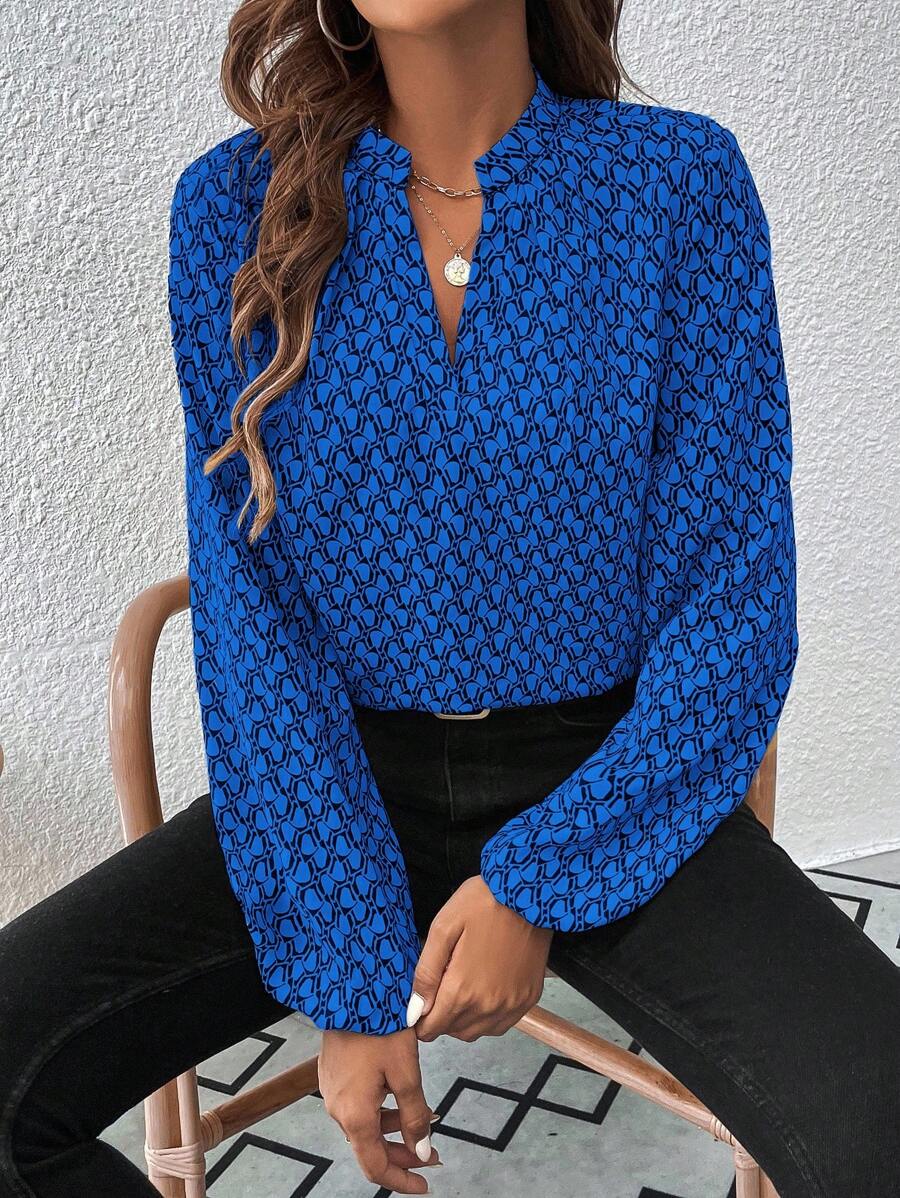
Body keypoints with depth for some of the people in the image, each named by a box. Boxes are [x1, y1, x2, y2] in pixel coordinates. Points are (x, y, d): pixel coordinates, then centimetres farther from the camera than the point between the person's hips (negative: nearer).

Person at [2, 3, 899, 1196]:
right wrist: (347, 973, -12)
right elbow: (245, 602, -5)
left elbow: (737, 597, -5)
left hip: (607, 787, -1)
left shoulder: (679, 180, -5)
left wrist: (537, 885, -13)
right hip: (341, 783, 2)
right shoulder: (236, 204, -2)